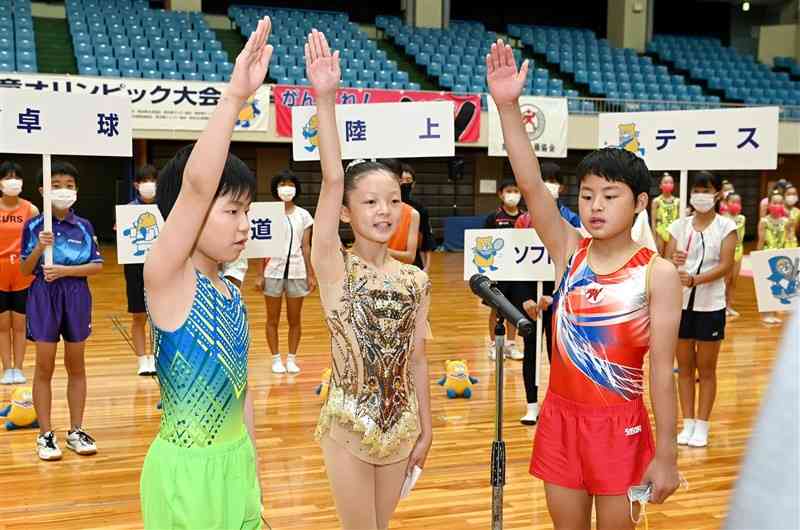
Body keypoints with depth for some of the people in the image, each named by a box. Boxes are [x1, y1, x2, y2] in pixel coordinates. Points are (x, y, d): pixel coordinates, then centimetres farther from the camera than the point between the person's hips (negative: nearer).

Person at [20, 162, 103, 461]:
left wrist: (65, 270, -14)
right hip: (44, 296, -2)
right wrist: (39, 248, -19)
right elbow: (24, 271, -2)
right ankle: (45, 435, 11)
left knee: (76, 366, 9)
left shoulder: (84, 227, 2)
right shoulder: (34, 226, -2)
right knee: (45, 368, 2)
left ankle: (76, 431, 19)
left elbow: (97, 266, -1)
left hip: (76, 296, 2)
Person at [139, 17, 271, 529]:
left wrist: (252, 468, 14)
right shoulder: (166, 279, -15)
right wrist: (235, 97, -34)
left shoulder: (232, 295, 6)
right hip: (186, 469, -7)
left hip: (235, 462, 7)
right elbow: (196, 184, -30)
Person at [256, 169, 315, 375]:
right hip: (273, 271, -1)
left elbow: (306, 247, 6)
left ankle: (292, 358, 18)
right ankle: (276, 359, 16)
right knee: (272, 320, 6)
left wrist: (311, 274, 2)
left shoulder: (303, 215, 5)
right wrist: (260, 275, -4)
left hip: (297, 272, 1)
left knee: (295, 320, 7)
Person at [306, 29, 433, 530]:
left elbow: (417, 359, 5)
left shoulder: (415, 279, 0)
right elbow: (332, 180, -23)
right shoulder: (334, 268, -11)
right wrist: (326, 99, -31)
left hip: (401, 424, 4)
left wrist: (426, 427, 7)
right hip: (349, 425, -3)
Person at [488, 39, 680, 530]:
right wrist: (508, 106, -26)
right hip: (560, 417, 3)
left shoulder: (658, 273, -9)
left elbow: (662, 370, -9)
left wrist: (666, 455, -9)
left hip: (620, 427, -3)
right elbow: (531, 185, -15)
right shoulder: (569, 253, -2)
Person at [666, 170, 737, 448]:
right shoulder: (679, 226, 4)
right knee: (685, 367, 9)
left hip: (710, 306, -3)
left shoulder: (726, 226, -4)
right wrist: (673, 262, -24)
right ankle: (688, 424, 18)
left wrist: (695, 279, -30)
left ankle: (702, 426, 15)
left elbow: (726, 265, -14)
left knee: (706, 369, 7)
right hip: (680, 303, 3)